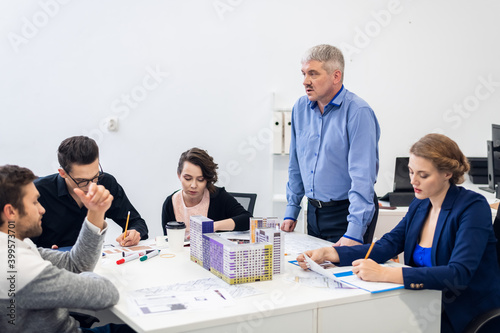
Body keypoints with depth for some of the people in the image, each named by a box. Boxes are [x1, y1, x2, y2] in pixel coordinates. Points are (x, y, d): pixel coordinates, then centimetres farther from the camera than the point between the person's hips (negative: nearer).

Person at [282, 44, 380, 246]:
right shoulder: (300, 108, 4)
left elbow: (363, 176, -22)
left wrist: (354, 232, -27)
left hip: (346, 213, -6)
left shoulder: (358, 112, -17)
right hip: (313, 212, 6)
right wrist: (291, 211, 11)